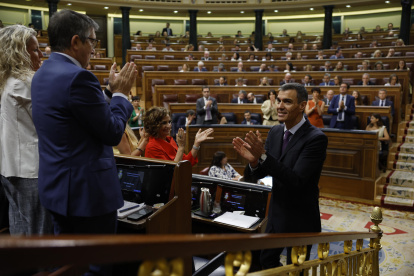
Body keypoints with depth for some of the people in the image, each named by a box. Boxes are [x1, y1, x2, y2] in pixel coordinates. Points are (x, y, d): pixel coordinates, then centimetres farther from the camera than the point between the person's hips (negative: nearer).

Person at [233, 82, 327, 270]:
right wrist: (253, 161, -24)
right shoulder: (275, 132, -2)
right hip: (276, 214, 7)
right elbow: (256, 175, -1)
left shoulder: (316, 138, -21)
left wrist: (262, 155, -37)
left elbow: (296, 181, -31)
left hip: (300, 221, -6)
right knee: (267, 260, 24)